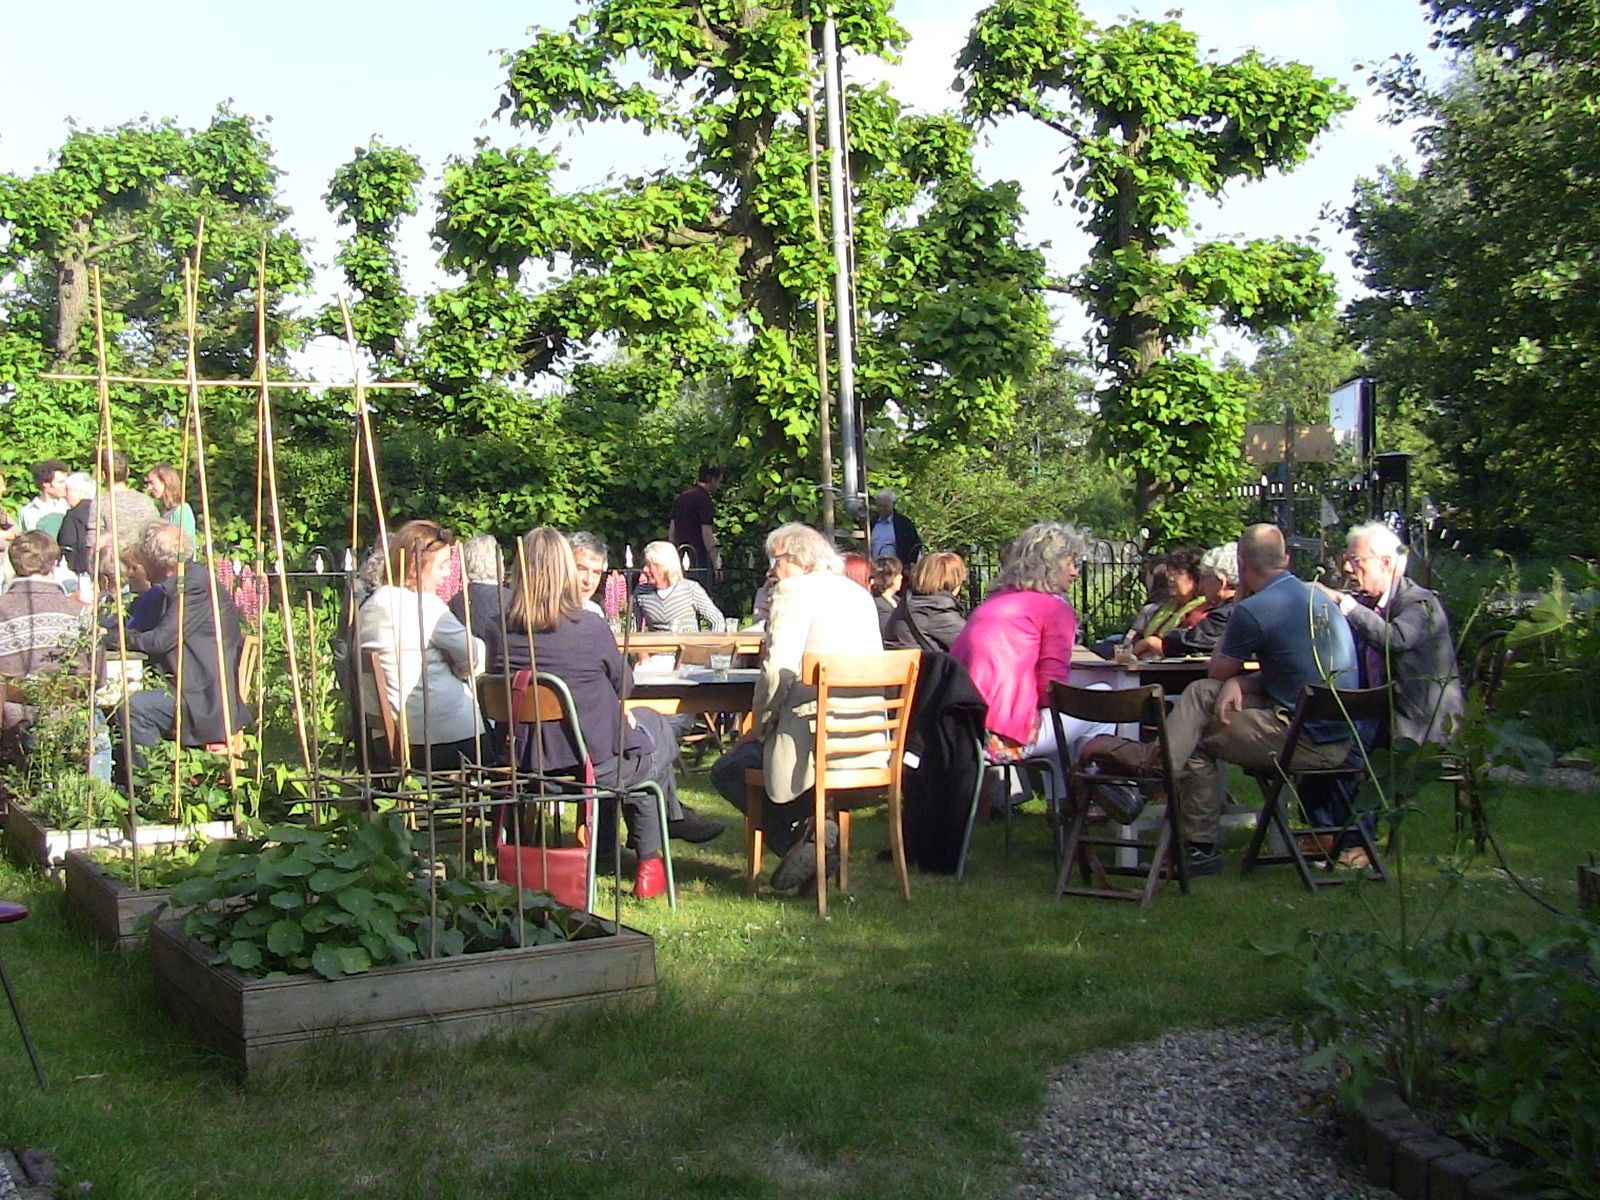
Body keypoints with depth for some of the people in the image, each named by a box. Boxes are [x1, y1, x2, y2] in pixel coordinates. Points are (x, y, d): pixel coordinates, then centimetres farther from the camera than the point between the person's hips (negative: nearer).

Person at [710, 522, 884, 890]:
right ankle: (809, 828, 14)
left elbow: (778, 670, -16)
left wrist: (758, 728, -1)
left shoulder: (794, 591, -7)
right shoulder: (860, 594, 16)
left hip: (815, 740, -8)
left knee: (726, 772, 12)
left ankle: (804, 829, -3)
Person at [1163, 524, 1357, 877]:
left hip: (1308, 743, -9)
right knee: (1201, 693, 10)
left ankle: (1200, 847, 13)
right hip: (1340, 738, 9)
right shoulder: (1320, 598, 12)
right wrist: (1238, 683, 2)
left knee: (1198, 738, 7)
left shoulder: (1254, 610, -16)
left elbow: (1218, 670, 2)